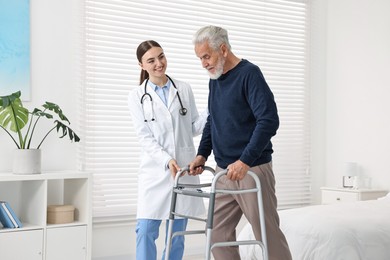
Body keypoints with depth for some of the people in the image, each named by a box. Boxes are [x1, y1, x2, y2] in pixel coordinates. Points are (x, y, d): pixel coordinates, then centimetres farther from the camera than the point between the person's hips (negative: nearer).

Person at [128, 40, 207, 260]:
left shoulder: (184, 89, 6)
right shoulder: (137, 96, 2)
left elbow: (193, 128, 8)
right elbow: (145, 137, -5)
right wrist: (167, 160, -19)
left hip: (185, 168, 2)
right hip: (155, 170, -1)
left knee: (177, 233, 7)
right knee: (146, 231, -7)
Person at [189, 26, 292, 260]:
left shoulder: (250, 74, -11)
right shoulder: (214, 80, 13)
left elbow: (269, 121, -20)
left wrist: (245, 161, -24)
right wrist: (202, 154, 11)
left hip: (253, 170, -7)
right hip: (224, 171, 8)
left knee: (269, 235, -1)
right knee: (218, 233, 7)